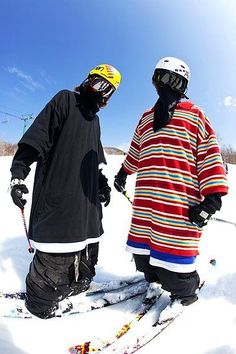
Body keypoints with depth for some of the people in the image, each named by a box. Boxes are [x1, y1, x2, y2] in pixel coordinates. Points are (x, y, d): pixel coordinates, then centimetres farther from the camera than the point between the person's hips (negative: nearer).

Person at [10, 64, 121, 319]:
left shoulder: (94, 118, 23)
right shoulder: (65, 100, 0)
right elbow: (36, 136, -11)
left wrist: (102, 183, 23)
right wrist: (18, 173, -18)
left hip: (86, 197, 8)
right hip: (57, 196, -8)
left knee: (88, 245, 13)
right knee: (57, 253, -5)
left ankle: (75, 286, 35)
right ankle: (38, 301, 19)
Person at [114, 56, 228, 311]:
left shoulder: (195, 115, 6)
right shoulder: (146, 117, 21)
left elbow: (210, 155, 0)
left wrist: (212, 197, -9)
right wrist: (123, 173, 41)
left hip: (179, 209, -5)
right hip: (144, 205, 5)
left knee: (171, 269, 0)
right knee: (143, 257, 16)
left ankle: (185, 295, 33)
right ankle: (153, 280, 48)